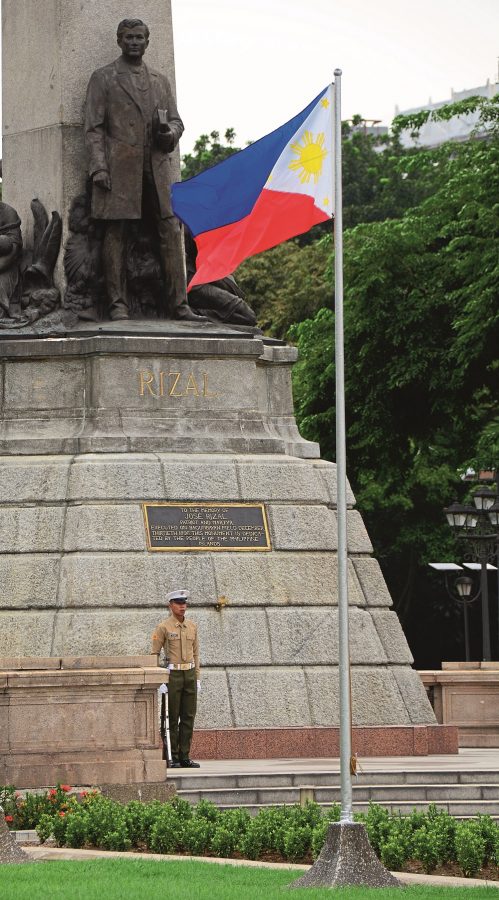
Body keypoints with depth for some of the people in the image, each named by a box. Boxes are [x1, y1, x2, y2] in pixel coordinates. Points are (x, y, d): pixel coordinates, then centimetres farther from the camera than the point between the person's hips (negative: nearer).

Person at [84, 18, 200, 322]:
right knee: (115, 234, -6)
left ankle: (178, 303, -5)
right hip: (119, 169, -3)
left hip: (157, 168, 4)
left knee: (171, 232, -4)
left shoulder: (161, 81, 21)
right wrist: (98, 167, -10)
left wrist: (169, 132, -4)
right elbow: (94, 128, 2)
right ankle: (118, 305, -6)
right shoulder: (103, 79, 9)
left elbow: (177, 120, 22)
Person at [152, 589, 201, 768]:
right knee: (172, 718, -2)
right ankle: (172, 758, 3)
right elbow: (154, 654, -5)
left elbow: (195, 654, 14)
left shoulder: (192, 626, 10)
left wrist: (197, 678, 9)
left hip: (189, 674, 5)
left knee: (188, 717, 3)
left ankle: (184, 757, 7)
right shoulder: (163, 627, -6)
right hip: (172, 674, -5)